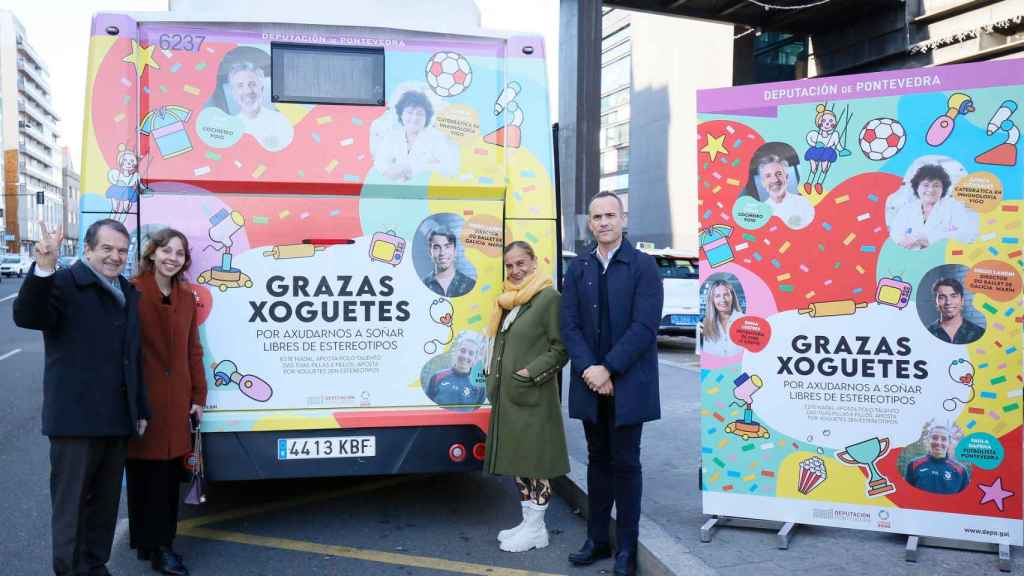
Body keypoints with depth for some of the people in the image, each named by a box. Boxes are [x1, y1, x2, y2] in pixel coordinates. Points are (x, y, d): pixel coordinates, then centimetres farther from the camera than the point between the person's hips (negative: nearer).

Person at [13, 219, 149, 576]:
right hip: (76, 418, -7)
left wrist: (140, 409, 18)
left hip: (118, 419, 7)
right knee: (71, 506, 2)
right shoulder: (64, 283, -7)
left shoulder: (129, 294, 14)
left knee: (105, 503, 17)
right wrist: (43, 269, -40)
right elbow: (27, 316, -26)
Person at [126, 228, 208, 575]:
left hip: (176, 399, 5)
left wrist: (198, 396, 9)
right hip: (140, 398, -4)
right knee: (142, 471, 8)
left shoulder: (186, 297, 9)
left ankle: (161, 543, 17)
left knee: (169, 472, 7)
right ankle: (147, 541, 21)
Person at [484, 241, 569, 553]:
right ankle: (528, 522, 25)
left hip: (534, 398, -8)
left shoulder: (549, 297, -8)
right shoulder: (508, 300, 14)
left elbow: (561, 348, -11)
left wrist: (530, 373, -16)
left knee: (535, 461, -1)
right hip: (507, 395, 8)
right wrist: (494, 381, 12)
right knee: (517, 459, 14)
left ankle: (536, 529, 9)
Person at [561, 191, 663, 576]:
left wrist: (608, 369, -17)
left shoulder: (644, 266, -4)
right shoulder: (578, 268, 8)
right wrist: (588, 369, -12)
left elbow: (645, 327, -13)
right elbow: (570, 325, 2)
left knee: (625, 463, 3)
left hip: (627, 384, -4)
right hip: (590, 382, 4)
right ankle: (597, 539, 24)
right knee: (597, 460, 13)